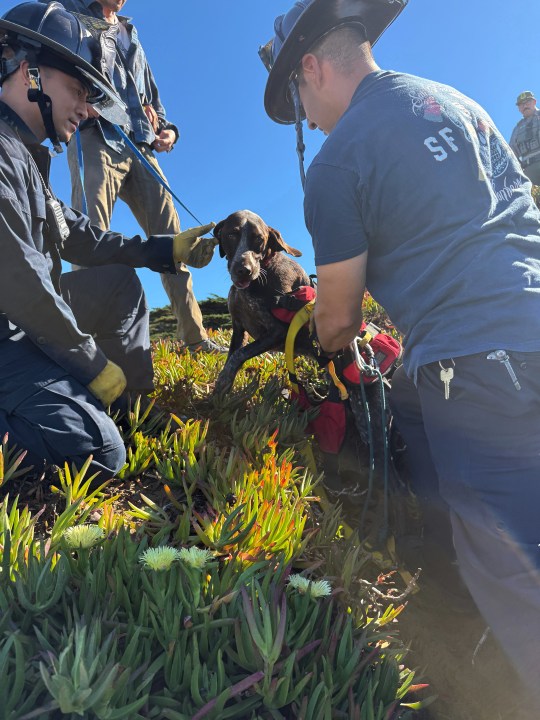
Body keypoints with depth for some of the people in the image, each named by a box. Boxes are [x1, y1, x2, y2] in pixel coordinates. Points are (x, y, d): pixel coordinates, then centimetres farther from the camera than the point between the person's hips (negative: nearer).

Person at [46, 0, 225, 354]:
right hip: (95, 138, -5)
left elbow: (152, 95, 31)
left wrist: (166, 128, 11)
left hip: (141, 146, 6)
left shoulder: (130, 33, 32)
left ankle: (194, 335, -2)